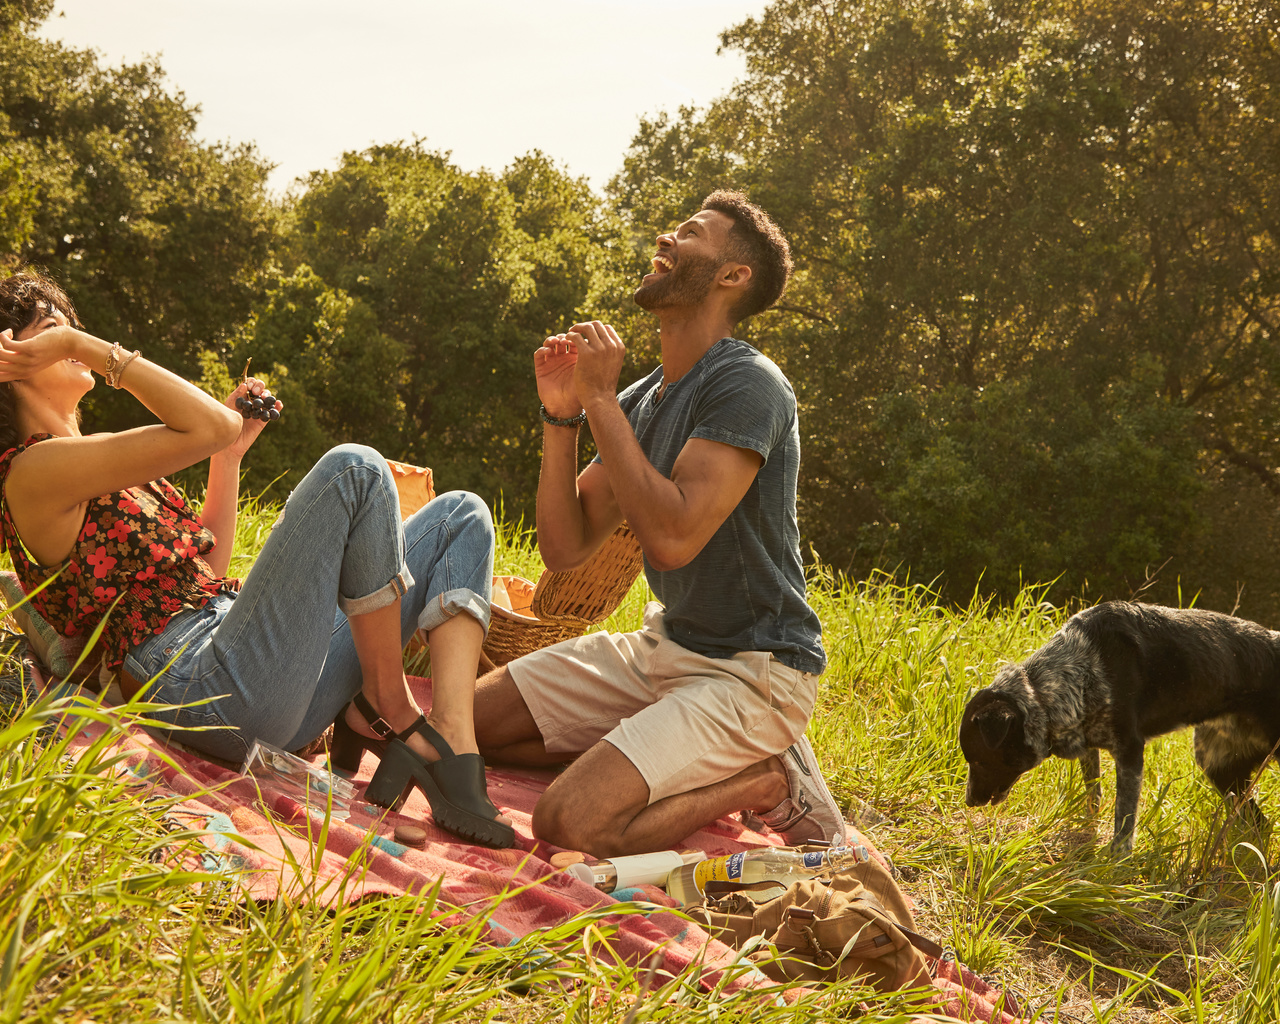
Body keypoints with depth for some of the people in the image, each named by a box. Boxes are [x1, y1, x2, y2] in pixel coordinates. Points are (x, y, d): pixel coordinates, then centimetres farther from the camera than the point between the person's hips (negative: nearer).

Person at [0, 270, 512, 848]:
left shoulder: (94, 469, 27)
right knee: (354, 470, -20)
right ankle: (388, 709, -8)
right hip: (208, 689, -10)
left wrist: (230, 456, 24)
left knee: (460, 516, 6)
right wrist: (92, 349, -8)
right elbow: (209, 426, -15)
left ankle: (453, 741, -17)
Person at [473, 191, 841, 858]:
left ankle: (765, 777, -1)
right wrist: (561, 414, -7)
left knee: (570, 822, -26)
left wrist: (600, 399, -21)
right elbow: (564, 548, 5)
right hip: (663, 647, 9)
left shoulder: (747, 384, -18)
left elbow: (673, 537, -31)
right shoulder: (640, 400, 8)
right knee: (468, 720, 7)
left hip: (751, 671, -9)